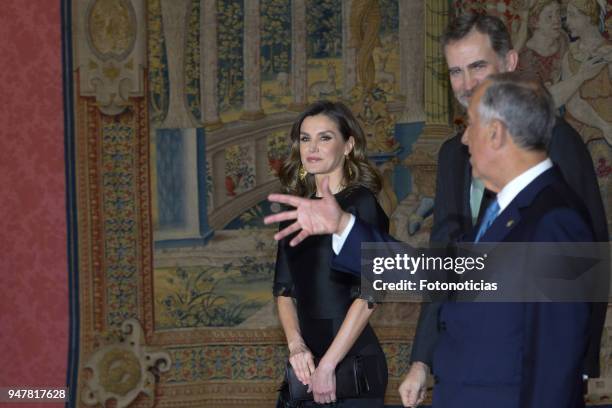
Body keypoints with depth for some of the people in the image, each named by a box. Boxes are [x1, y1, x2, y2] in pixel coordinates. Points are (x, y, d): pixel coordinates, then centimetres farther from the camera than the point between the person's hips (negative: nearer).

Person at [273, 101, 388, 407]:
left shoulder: (362, 203, -7)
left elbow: (367, 295, -14)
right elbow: (284, 289, 9)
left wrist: (328, 365, -18)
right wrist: (296, 345, -7)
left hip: (351, 359, -5)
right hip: (305, 363, 6)